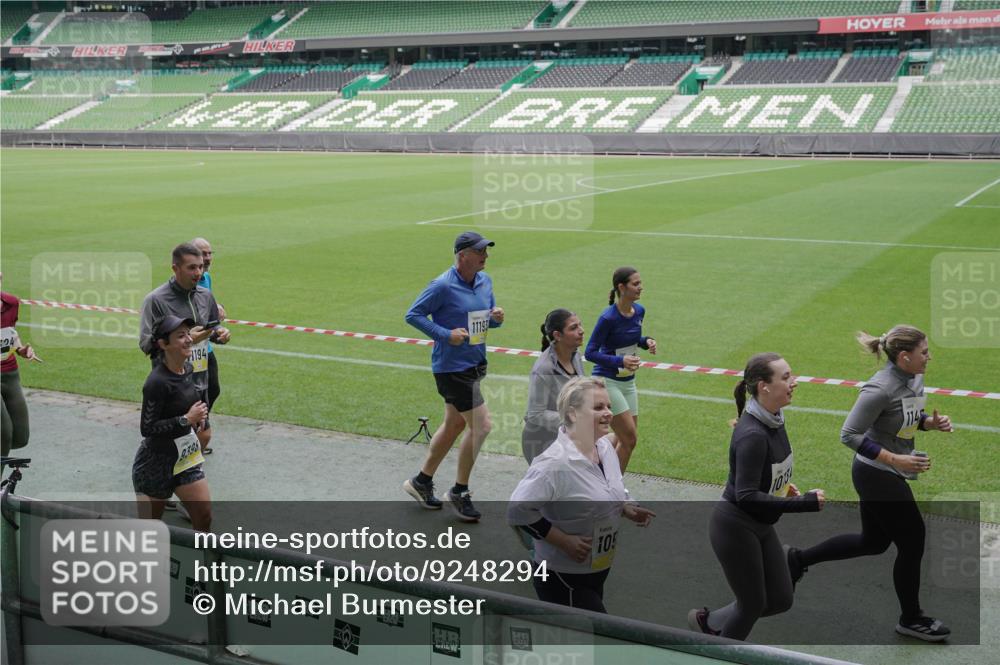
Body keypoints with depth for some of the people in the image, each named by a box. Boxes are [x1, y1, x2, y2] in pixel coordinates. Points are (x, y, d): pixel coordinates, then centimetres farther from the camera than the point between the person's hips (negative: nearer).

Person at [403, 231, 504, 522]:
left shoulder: (485, 281, 7)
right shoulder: (443, 286, -17)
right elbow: (413, 315, -12)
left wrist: (496, 318, -6)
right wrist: (445, 334, -20)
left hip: (475, 364, 9)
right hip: (452, 366, -9)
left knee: (454, 424, 18)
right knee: (481, 425, -9)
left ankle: (421, 481, 34)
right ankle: (459, 492, 6)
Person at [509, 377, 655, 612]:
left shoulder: (605, 446, 2)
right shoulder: (555, 462, -26)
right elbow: (518, 510, -27)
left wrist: (625, 508, 0)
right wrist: (564, 541, -24)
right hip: (563, 580, -9)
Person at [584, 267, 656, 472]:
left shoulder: (639, 311, 2)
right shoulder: (608, 318, -20)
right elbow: (590, 352, -18)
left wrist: (646, 341, -3)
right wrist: (620, 361, -30)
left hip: (628, 381, 8)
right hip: (607, 381, -8)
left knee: (628, 439, 10)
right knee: (629, 438, -10)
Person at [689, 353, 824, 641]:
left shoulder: (774, 420, -1)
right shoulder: (752, 435, -28)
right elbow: (747, 496, -29)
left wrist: (782, 485, 2)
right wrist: (804, 502, -30)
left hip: (760, 526, 9)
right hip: (735, 527, -9)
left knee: (780, 599, 15)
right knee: (753, 605, 7)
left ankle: (709, 621, 32)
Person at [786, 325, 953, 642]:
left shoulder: (915, 379, -1)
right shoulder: (880, 389, -27)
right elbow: (849, 435, -23)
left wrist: (931, 423, -5)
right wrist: (895, 459, -27)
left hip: (887, 474, 9)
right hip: (877, 476, -9)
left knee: (873, 542, 21)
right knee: (912, 543, 5)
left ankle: (799, 559, 31)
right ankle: (911, 619, 26)